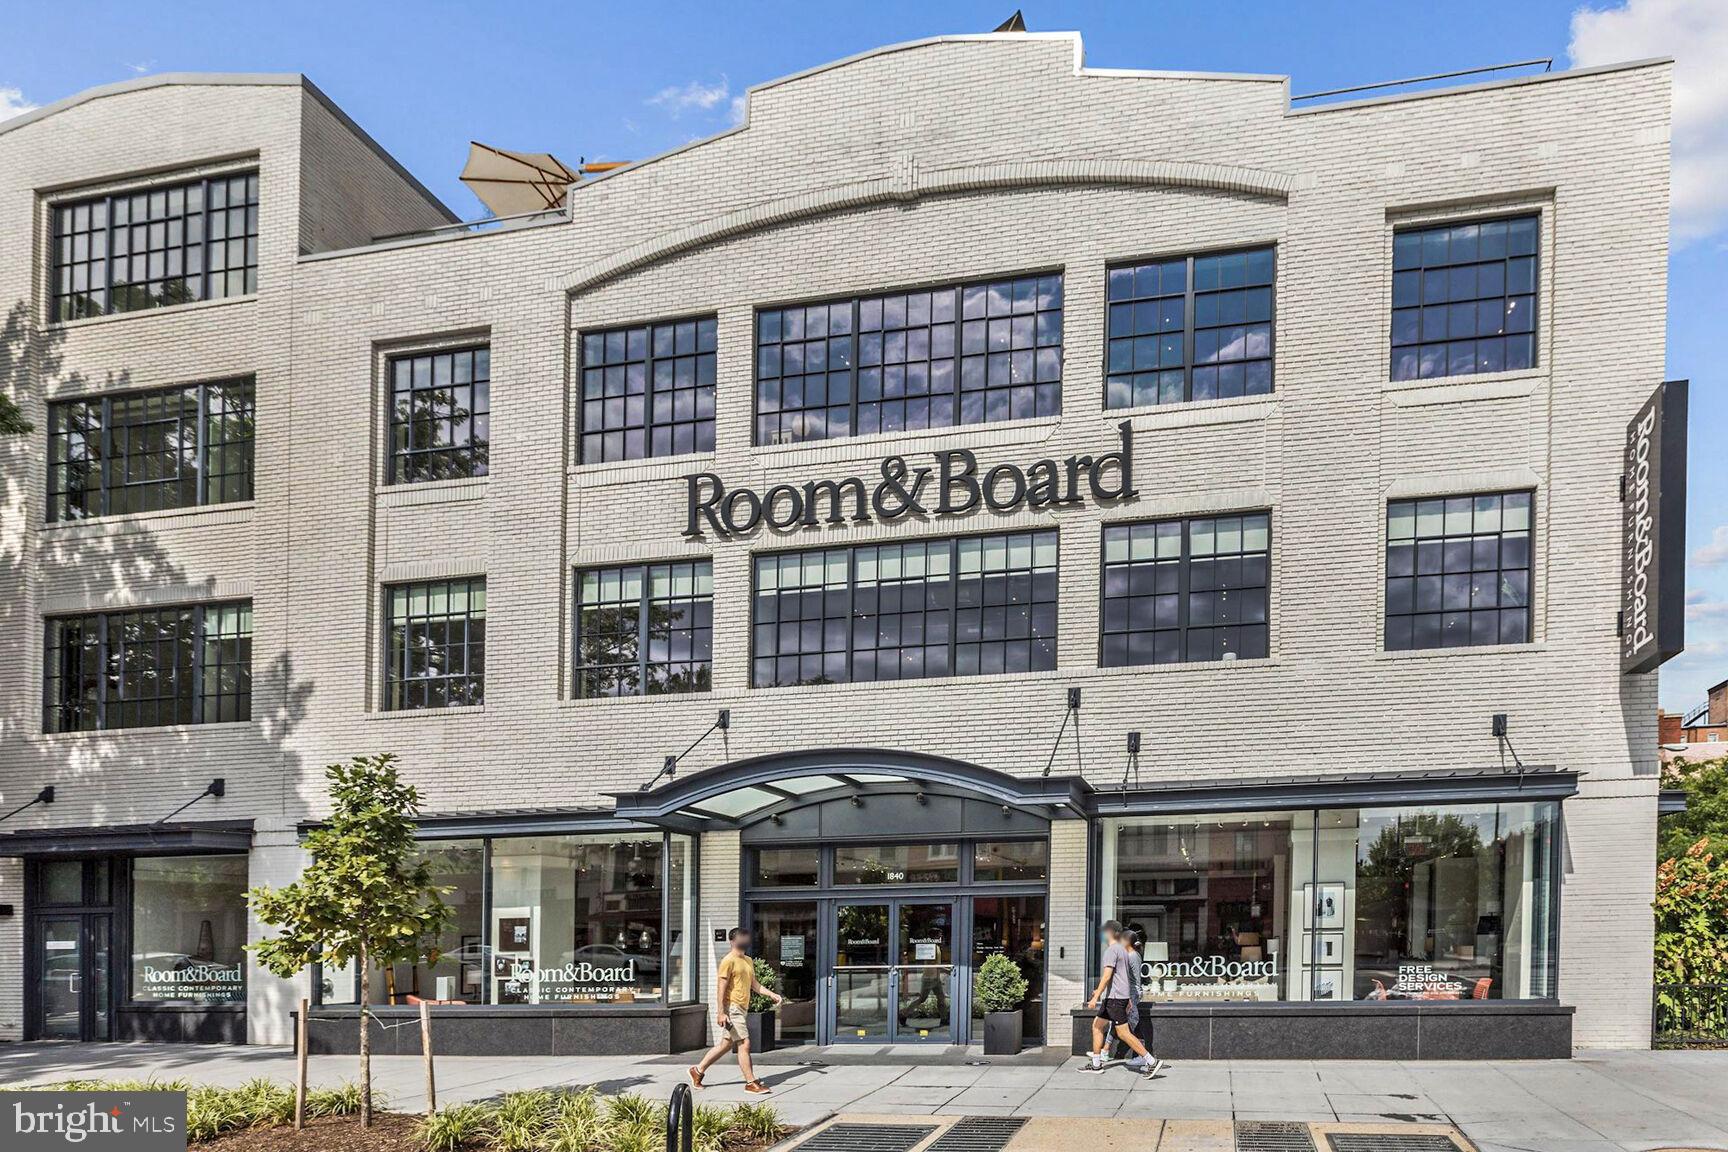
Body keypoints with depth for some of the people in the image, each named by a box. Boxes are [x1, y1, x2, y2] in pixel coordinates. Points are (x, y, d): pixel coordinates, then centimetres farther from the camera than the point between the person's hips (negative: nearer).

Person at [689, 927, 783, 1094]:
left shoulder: (748, 961, 16)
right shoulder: (729, 961, -11)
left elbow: (754, 985, 20)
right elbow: (721, 987, -15)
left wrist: (772, 994, 7)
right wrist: (721, 1012, -20)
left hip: (742, 1009, 9)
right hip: (732, 1008, -9)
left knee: (726, 1044, 13)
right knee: (744, 1044, -9)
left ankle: (698, 1070, 25)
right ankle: (751, 1083, -4)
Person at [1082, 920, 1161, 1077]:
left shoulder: (1112, 950, -13)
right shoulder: (1123, 951, 17)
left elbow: (1107, 976, -21)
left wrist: (1096, 997, -22)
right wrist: (1100, 991, 37)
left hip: (1115, 997, -10)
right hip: (1113, 997, 10)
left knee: (1124, 1033, -10)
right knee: (1097, 1026, 14)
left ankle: (1151, 1062, -10)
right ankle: (1096, 1064, 16)